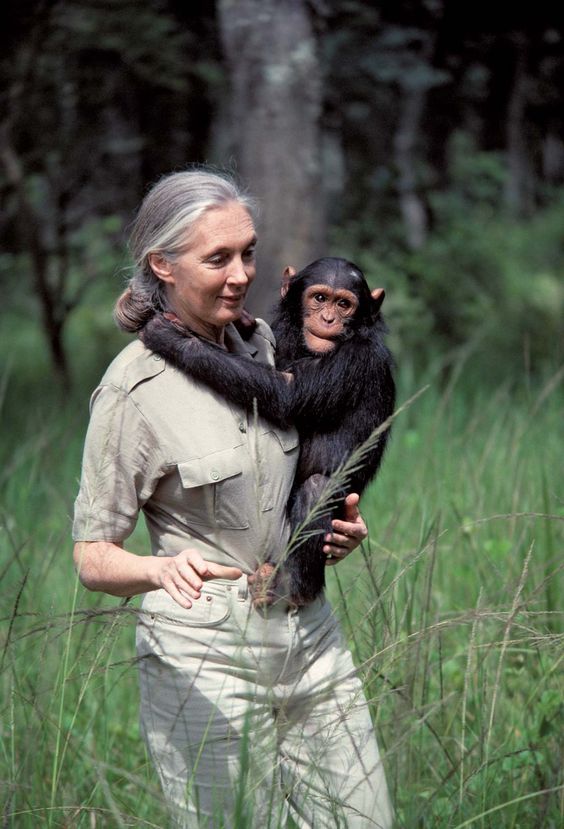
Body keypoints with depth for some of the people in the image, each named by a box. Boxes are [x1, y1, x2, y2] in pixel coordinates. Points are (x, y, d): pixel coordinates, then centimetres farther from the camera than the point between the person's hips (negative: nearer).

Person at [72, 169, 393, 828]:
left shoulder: (263, 345, 8)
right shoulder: (133, 389, -11)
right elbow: (92, 556, -10)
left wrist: (338, 528, 4)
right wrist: (162, 569, -31)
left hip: (310, 636, 6)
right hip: (207, 657, -6)